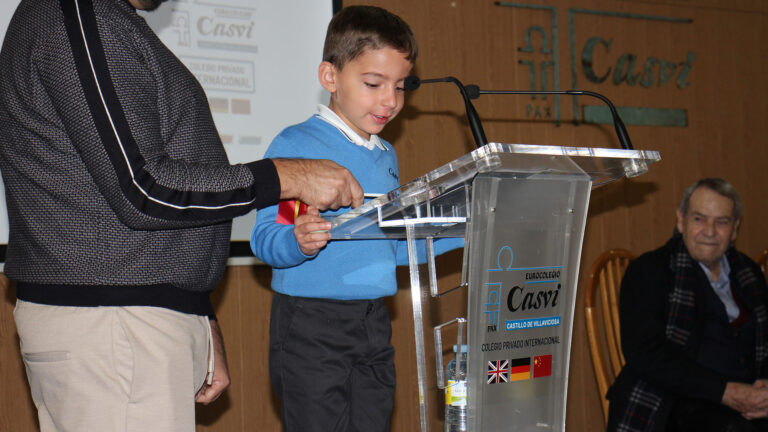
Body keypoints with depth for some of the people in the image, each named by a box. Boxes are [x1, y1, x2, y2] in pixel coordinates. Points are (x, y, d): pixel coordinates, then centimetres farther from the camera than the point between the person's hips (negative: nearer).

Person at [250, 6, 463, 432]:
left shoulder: (386, 156, 16)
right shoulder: (295, 145, -8)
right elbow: (264, 237, -13)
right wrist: (299, 241, -34)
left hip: (374, 327, 7)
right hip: (310, 326, -7)